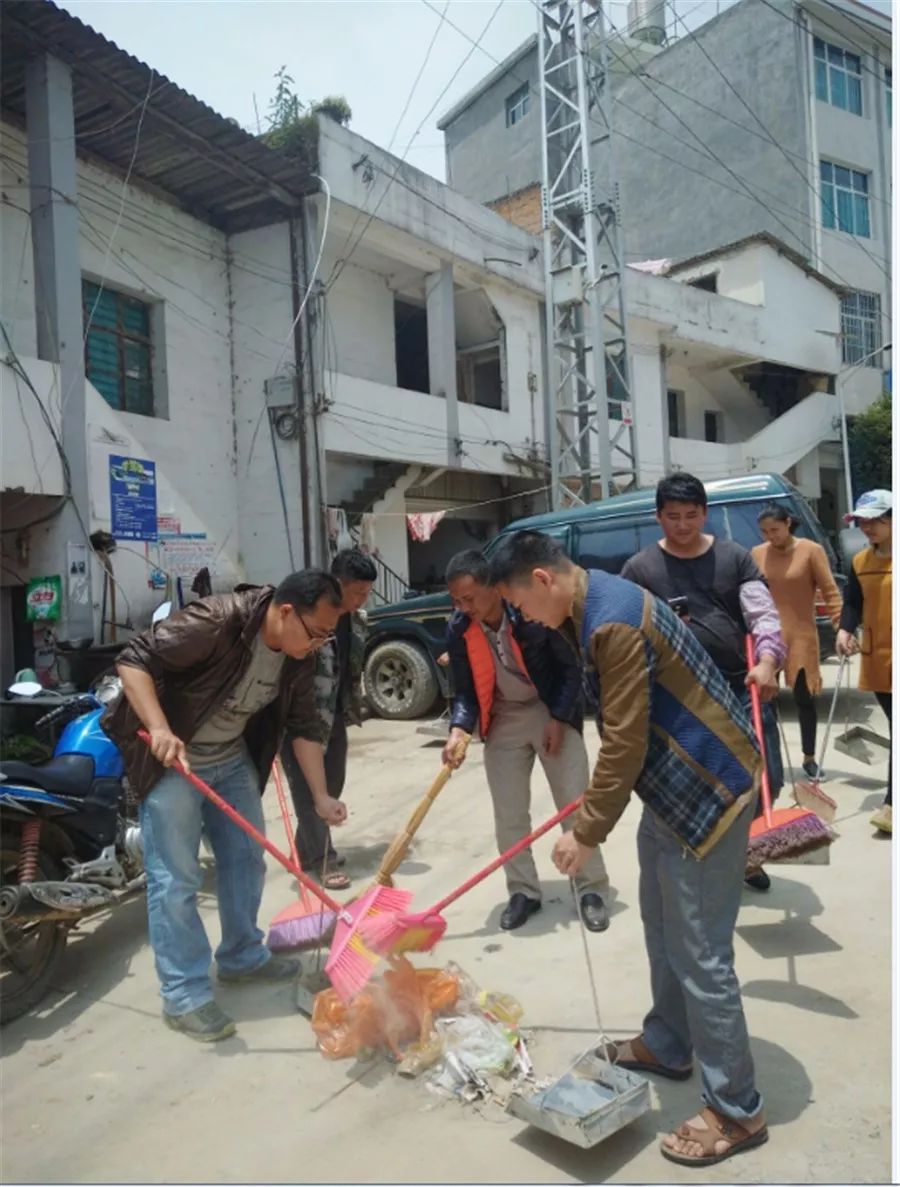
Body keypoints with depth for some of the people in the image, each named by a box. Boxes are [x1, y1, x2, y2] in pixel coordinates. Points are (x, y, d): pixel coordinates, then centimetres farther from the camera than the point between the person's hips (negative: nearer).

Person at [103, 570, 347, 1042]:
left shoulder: (300, 657, -7)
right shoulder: (217, 620, -30)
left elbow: (303, 726, 0)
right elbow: (134, 658, -28)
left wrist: (320, 795, -4)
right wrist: (159, 729, -38)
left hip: (233, 758, 7)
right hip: (170, 759, -7)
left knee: (246, 859, 14)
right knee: (175, 879, -4)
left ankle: (242, 956, 33)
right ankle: (184, 996, 8)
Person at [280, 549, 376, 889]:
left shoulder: (358, 619, 4)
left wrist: (353, 709, 18)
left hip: (335, 716, 9)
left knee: (332, 785, 15)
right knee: (309, 790, 1)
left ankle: (305, 851, 32)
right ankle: (323, 861, 13)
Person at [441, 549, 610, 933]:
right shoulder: (458, 630, -13)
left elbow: (571, 667, -13)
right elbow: (465, 690, -6)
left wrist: (558, 719, -16)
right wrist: (458, 731, -23)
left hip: (553, 714, -3)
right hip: (503, 721, 4)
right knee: (508, 814, 6)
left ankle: (591, 891, 14)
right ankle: (523, 891, 21)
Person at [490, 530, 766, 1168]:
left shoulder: (612, 622, -26)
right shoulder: (597, 602, 7)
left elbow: (624, 744, -24)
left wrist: (587, 832, -15)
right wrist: (597, 798, 26)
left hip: (708, 786, -10)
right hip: (674, 780, 11)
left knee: (699, 954, -1)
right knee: (664, 931, 22)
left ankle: (737, 1111, 15)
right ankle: (666, 1046, 40)